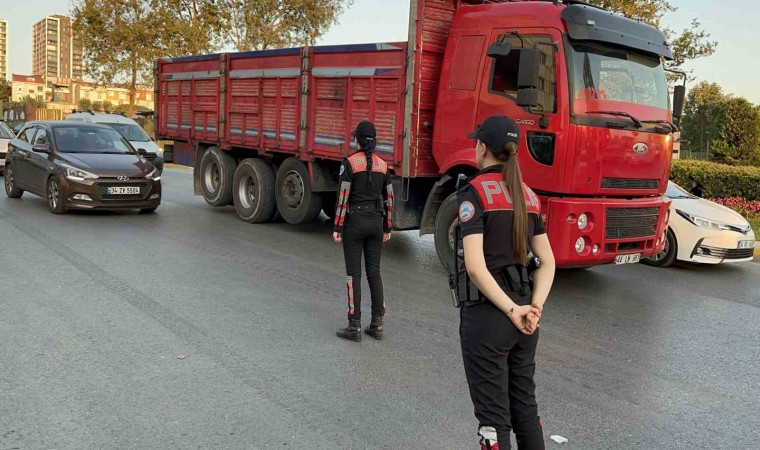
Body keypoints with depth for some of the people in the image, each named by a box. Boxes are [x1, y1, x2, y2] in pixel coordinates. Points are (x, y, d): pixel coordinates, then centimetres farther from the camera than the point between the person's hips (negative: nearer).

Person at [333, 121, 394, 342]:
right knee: (374, 272, 11)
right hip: (375, 222, 5)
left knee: (354, 274, 1)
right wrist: (387, 228, 17)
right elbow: (388, 199, 9)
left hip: (355, 221, -5)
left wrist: (338, 228, -8)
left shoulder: (350, 163, -10)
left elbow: (343, 197, -13)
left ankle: (355, 327, 3)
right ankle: (377, 325, 14)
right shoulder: (383, 165, 6)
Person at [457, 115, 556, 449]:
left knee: (493, 416, 4)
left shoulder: (474, 192, -13)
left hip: (488, 314, -7)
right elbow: (547, 262, 7)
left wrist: (513, 311, -15)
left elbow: (475, 268, -22)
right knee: (525, 407, 20)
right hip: (522, 311, 7)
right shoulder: (528, 196, 9)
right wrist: (534, 307, -4)